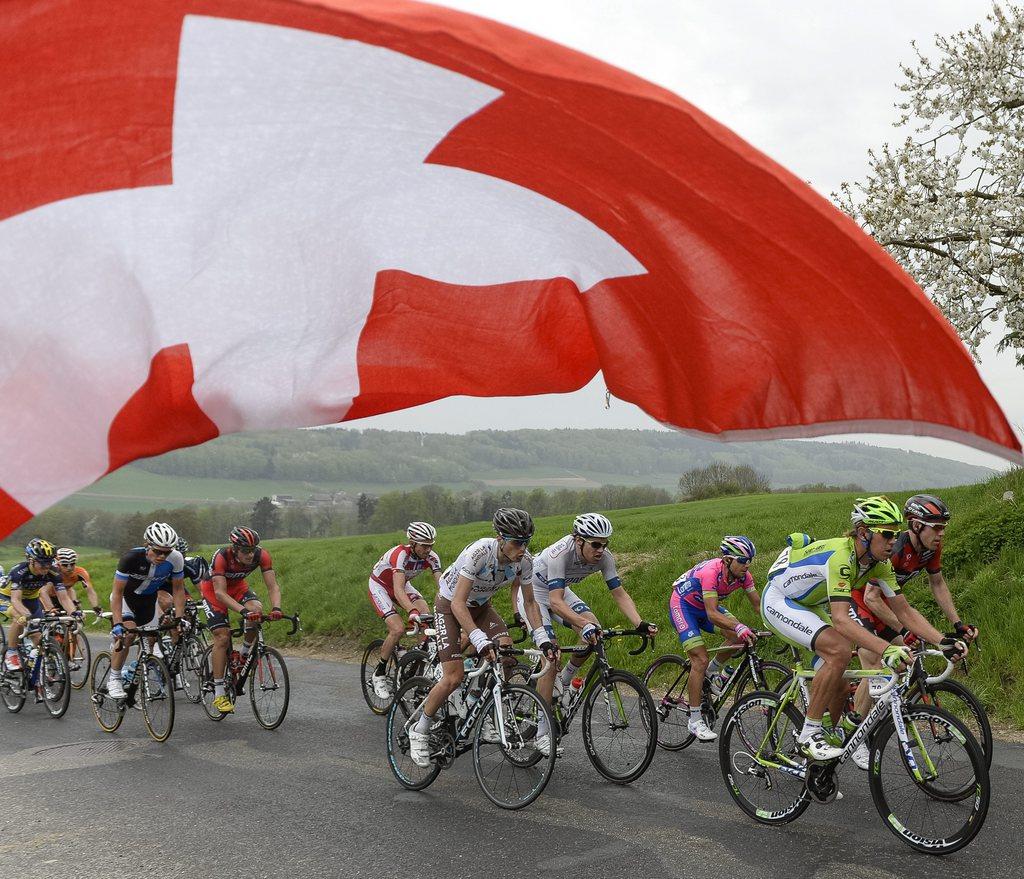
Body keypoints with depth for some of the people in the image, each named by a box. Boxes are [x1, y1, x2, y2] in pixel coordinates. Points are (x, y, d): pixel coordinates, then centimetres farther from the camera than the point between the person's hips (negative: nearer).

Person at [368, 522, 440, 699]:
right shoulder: (400, 554, -37)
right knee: (398, 629, -23)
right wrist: (412, 612, -63)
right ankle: (379, 674, -3)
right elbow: (398, 591, -48)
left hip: (403, 584, 5)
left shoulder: (431, 557, -20)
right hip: (380, 586, -5)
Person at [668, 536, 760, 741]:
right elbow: (712, 614, -42)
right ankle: (695, 720, -10)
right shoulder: (711, 572, -35)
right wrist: (739, 626, -55)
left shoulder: (743, 575, -15)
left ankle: (715, 669, 11)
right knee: (700, 660, -18)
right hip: (682, 605, -7)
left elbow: (758, 605, -10)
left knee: (740, 636, -16)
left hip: (704, 606, 7)